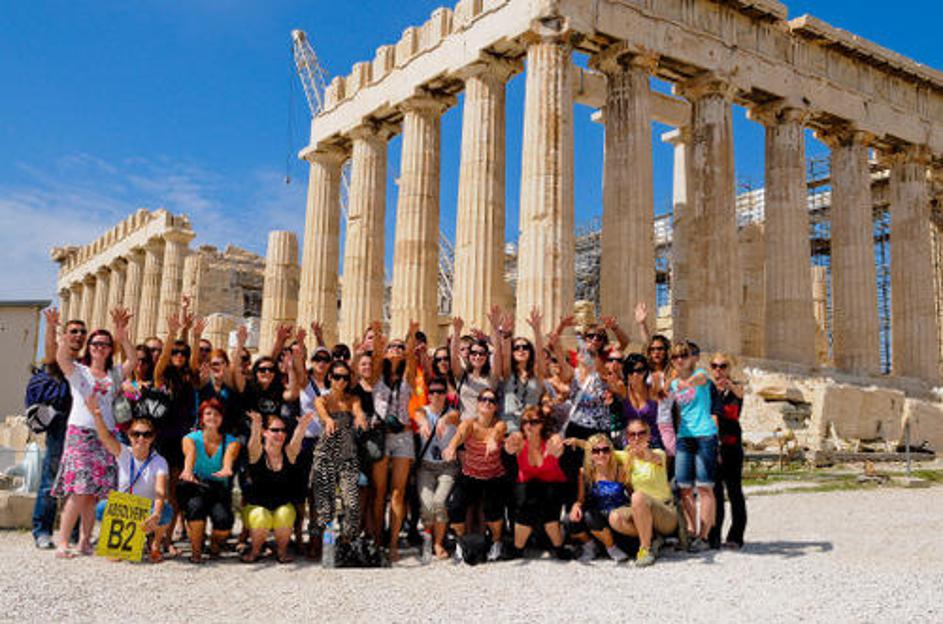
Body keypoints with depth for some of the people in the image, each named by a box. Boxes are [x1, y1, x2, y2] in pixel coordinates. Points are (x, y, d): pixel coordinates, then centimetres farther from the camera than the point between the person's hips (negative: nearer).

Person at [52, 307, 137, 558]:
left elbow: (133, 360, 0)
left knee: (95, 492, 2)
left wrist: (123, 336, -12)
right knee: (79, 490, -13)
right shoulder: (77, 370, 8)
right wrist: (63, 347, -36)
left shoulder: (114, 374, 17)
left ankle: (85, 540, 10)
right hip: (79, 432, -4)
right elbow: (61, 359, -14)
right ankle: (62, 543, -9)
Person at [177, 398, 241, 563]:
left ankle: (215, 541, 10)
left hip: (219, 490, 0)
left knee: (224, 519, -28)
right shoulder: (190, 438, 3)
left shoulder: (231, 442, 3)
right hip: (195, 489, 0)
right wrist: (187, 471, -43)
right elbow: (189, 455, -20)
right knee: (195, 505, -34)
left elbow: (229, 456, -20)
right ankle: (195, 550, -9)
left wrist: (226, 469, -45)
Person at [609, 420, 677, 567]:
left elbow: (653, 458, -32)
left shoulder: (658, 454, -7)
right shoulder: (628, 457, 6)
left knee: (638, 496, -34)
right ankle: (651, 537, -4)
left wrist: (644, 450, -56)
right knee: (614, 518, -26)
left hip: (667, 515, -4)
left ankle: (645, 548, -23)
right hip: (642, 513, 5)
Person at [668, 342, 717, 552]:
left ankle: (703, 536, -3)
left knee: (704, 487, -5)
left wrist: (689, 382, -46)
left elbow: (697, 379, -25)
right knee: (684, 487, 0)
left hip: (705, 435, -5)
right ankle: (690, 532, 8)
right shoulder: (672, 384, 15)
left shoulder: (700, 374, 1)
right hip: (684, 436, 5)